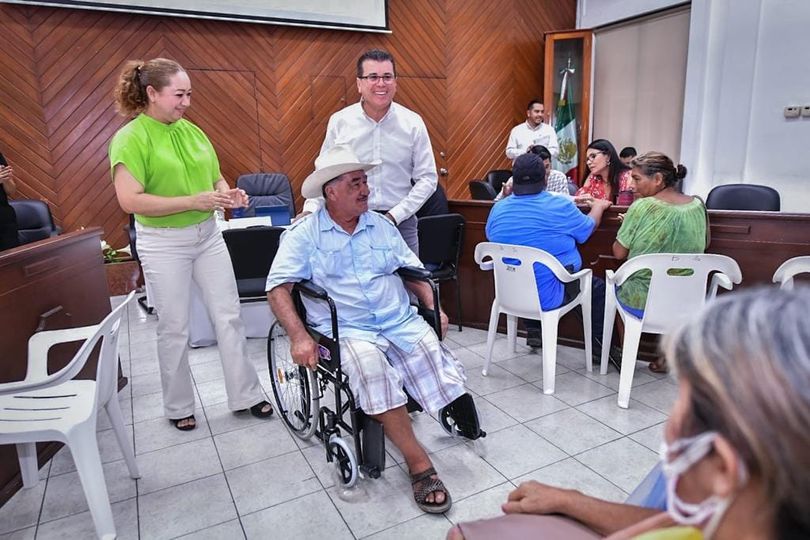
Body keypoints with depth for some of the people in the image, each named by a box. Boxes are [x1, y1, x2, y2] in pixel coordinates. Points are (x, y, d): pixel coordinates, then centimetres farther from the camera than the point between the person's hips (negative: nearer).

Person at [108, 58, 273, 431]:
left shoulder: (192, 131, 7)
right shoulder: (130, 138, -11)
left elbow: (215, 177, 16)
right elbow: (130, 200, -19)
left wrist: (229, 195, -7)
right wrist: (193, 201, -24)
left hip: (207, 235, 5)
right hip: (163, 243, -5)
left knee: (229, 316, 7)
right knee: (174, 327, 6)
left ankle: (246, 394, 20)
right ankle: (178, 406, 26)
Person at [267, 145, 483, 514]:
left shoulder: (381, 225, 15)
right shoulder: (304, 234, 2)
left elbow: (413, 271, 19)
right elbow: (278, 287, -6)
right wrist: (298, 337, -20)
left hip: (402, 322, 4)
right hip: (347, 331, -4)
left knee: (433, 357, -26)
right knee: (370, 367, -34)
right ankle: (419, 464, -25)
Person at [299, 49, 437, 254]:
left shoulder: (412, 123, 0)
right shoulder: (339, 122, 1)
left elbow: (427, 178, 1)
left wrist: (395, 216, -8)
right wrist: (310, 210, -8)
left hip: (400, 222, 0)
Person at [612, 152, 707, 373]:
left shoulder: (642, 207, -17)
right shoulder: (698, 205, -2)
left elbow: (619, 253, -10)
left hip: (642, 304, -4)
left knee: (616, 283, 27)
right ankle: (665, 357, 32)